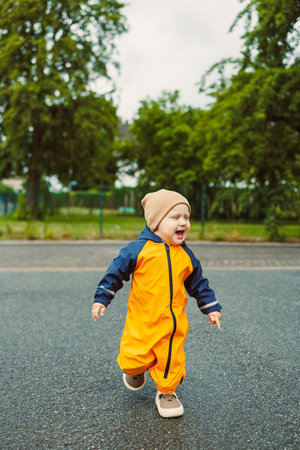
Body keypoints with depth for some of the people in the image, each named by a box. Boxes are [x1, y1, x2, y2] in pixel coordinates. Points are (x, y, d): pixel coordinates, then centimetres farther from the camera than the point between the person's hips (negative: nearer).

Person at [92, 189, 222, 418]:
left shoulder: (186, 255, 4)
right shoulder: (139, 249, -8)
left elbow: (198, 284, 16)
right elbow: (116, 272, 0)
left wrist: (211, 308, 15)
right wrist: (101, 299, 1)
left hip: (174, 323, 3)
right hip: (142, 321, -2)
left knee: (172, 361, 7)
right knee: (135, 359, 0)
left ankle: (167, 392, 34)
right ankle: (136, 369, 36)